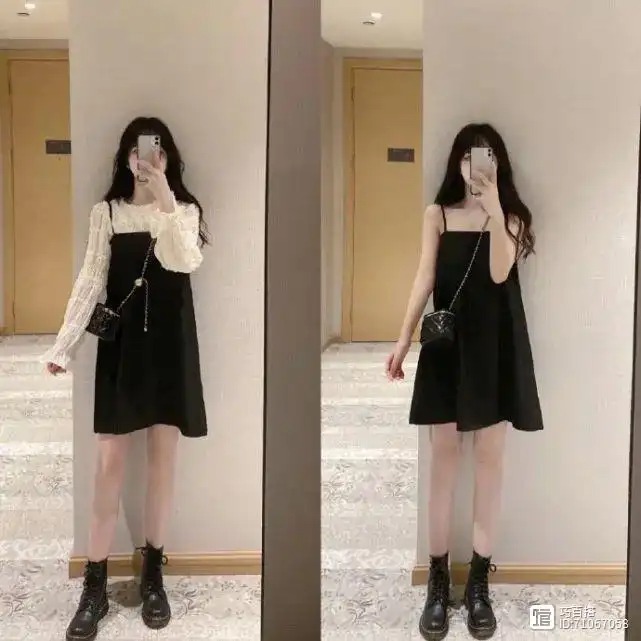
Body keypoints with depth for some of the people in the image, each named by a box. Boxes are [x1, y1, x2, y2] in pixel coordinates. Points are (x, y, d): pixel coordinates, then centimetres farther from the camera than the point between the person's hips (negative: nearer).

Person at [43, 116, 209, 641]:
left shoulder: (185, 210, 5)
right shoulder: (106, 212, 5)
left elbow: (187, 262, -16)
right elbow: (90, 280, -1)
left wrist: (165, 203, -27)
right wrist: (63, 343, -10)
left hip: (170, 342, 0)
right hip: (121, 341, 0)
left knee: (163, 456, 6)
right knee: (110, 463, -1)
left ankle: (153, 575, 19)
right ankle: (95, 586, 9)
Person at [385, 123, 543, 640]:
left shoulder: (511, 216, 5)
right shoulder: (438, 215, 7)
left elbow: (499, 273, -12)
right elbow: (424, 281, 1)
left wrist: (493, 208, -18)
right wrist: (402, 342, -7)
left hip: (496, 345, 0)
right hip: (448, 342, 0)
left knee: (490, 455, 3)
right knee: (444, 454, 3)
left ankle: (479, 579, 13)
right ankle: (438, 578, 12)